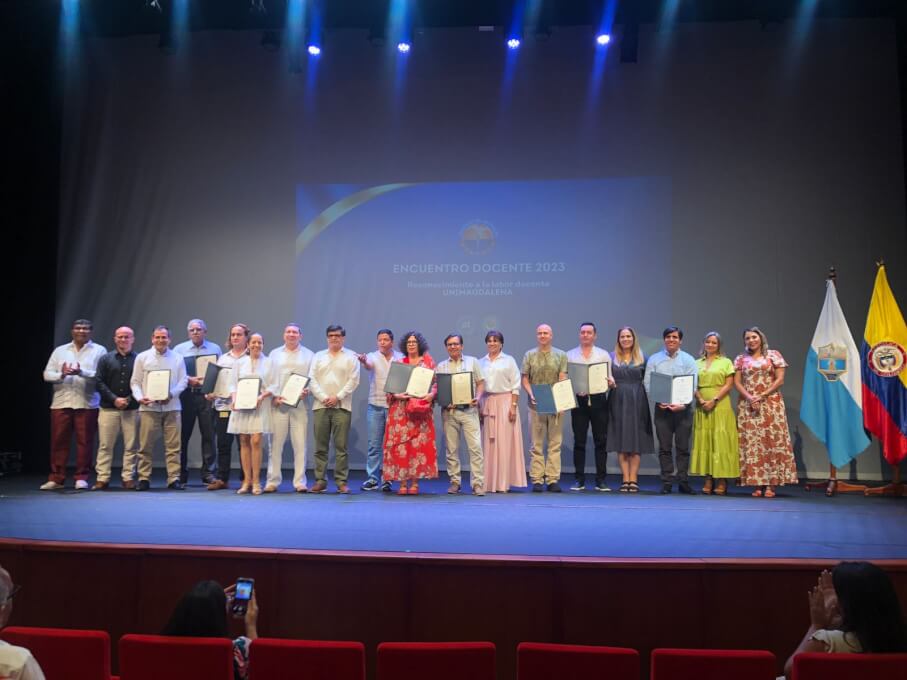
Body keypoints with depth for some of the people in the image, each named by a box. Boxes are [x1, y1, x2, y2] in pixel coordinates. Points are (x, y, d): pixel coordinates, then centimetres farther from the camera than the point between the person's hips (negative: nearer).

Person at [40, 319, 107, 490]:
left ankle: (81, 477, 7)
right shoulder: (60, 351, 14)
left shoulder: (99, 350, 4)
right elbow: (47, 374, 8)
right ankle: (56, 478, 11)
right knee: (58, 441, 4)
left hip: (87, 404, -3)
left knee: (84, 442, -1)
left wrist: (81, 372, -21)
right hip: (61, 403, 3)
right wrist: (61, 374, -13)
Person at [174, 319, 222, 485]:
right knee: (183, 435, 3)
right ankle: (181, 474, 12)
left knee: (208, 434, -1)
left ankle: (209, 472, 5)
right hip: (186, 395, 0)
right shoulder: (179, 349, 10)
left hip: (207, 395, 0)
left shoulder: (215, 349, 10)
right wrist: (189, 379, -13)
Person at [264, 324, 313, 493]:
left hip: (299, 403, -1)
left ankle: (300, 482, 3)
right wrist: (274, 396, -5)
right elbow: (269, 378, 9)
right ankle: (272, 481, 8)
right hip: (278, 403, 1)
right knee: (275, 444, 1)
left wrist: (307, 391, -13)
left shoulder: (308, 355, 11)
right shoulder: (274, 354, 15)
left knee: (300, 444, -2)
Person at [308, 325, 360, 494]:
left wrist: (337, 397, -11)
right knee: (321, 446, 4)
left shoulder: (351, 357, 7)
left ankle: (341, 481, 2)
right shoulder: (318, 356, 15)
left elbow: (354, 381, -2)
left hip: (342, 406, -2)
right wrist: (323, 397, -8)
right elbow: (312, 380, 6)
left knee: (341, 446, -2)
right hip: (321, 405, 2)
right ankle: (320, 480, 10)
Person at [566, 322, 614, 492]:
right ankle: (579, 480, 10)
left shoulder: (604, 355, 10)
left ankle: (601, 480, 9)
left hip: (598, 400, 0)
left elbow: (609, 378, 6)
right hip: (579, 400, 0)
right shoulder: (570, 355, 9)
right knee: (579, 442, 3)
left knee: (601, 441, 2)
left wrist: (610, 382, -17)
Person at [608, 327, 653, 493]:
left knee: (636, 442, 0)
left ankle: (633, 479, 4)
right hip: (618, 401, 0)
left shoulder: (642, 358, 8)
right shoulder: (612, 358, 9)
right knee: (621, 443, 0)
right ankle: (625, 479, 5)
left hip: (637, 402, 0)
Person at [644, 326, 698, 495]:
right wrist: (658, 401, -11)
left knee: (683, 447, 3)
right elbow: (648, 383, 3)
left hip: (683, 408, 0)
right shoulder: (654, 359, 7)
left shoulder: (688, 360, 5)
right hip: (662, 407, 0)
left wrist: (683, 404, -16)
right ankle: (666, 482, 8)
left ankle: (683, 482, 11)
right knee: (664, 447, 3)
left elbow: (692, 386, -2)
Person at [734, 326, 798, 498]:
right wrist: (750, 398, -11)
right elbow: (737, 382, 4)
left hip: (771, 404, -2)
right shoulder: (740, 359, 11)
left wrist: (762, 396, -9)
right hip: (747, 405, 2)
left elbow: (780, 379, -1)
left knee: (772, 441, -7)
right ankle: (757, 483, 1)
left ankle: (771, 483, -5)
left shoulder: (773, 355, 6)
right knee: (751, 443, -2)